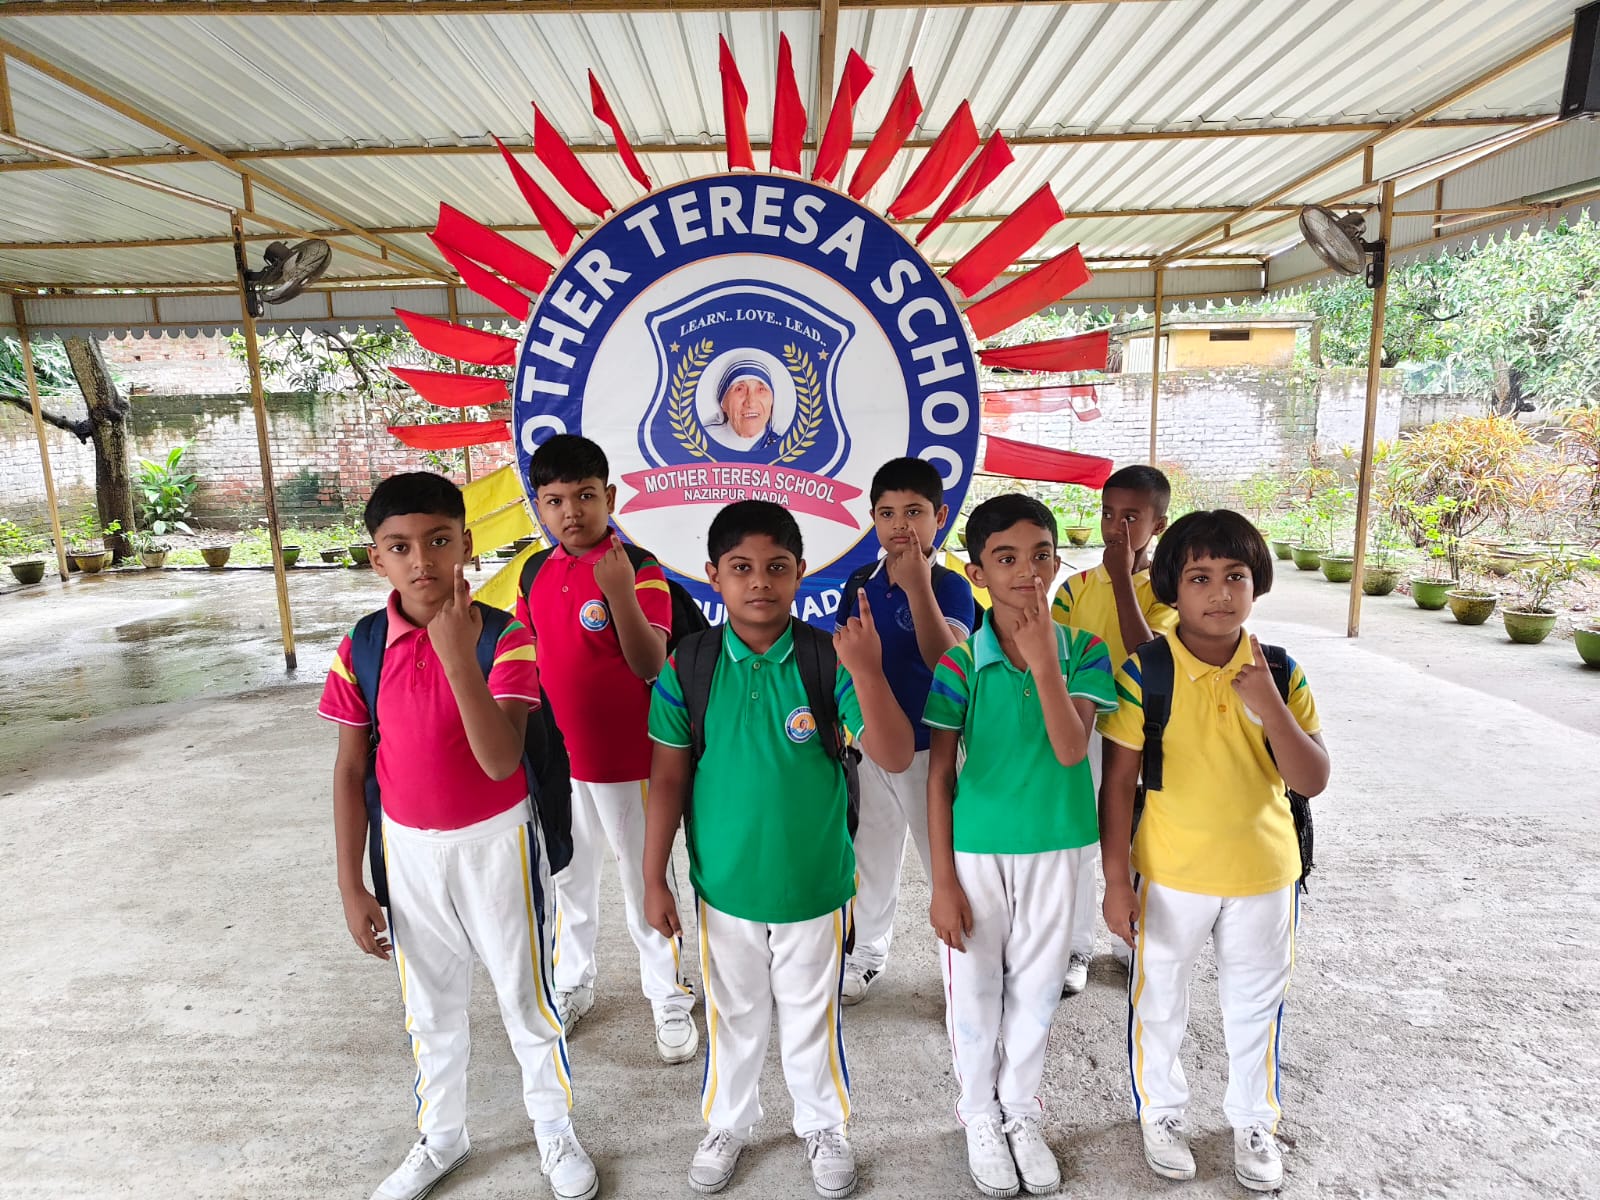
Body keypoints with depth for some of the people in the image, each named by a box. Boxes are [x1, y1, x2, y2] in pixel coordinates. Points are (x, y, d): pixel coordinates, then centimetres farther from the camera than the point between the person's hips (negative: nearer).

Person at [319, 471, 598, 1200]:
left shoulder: (504, 638, -19)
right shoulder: (360, 650, -9)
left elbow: (501, 762, -28)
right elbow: (350, 770, 0)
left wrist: (459, 657, -39)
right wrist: (351, 886, 1)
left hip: (496, 842, -3)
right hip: (410, 848, 3)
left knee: (525, 996, 13)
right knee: (429, 1004, 21)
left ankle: (554, 1130, 39)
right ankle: (441, 1137, 46)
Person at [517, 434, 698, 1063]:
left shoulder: (639, 569, -16)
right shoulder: (537, 574, 2)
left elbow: (651, 666, -25)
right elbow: (525, 657, 13)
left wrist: (619, 591, -37)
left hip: (626, 761, -5)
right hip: (556, 759, 6)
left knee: (644, 883, 10)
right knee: (568, 877, 22)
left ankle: (670, 1000, 30)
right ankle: (572, 987, 44)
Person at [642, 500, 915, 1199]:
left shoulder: (829, 660, -15)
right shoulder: (689, 667, -11)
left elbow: (895, 759, -21)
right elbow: (668, 778, -3)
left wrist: (868, 673, -36)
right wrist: (654, 879, -1)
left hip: (814, 881, -1)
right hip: (724, 883, 1)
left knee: (812, 1016, 20)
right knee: (732, 1015, 22)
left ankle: (823, 1126, 47)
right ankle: (728, 1124, 49)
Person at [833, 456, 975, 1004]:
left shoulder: (949, 586, -13)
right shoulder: (859, 584, 0)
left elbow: (947, 661, -29)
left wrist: (917, 584, -33)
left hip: (929, 748, -4)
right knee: (870, 855, 20)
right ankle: (868, 950, 41)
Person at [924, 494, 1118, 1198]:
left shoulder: (1083, 651, -8)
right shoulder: (961, 659, -12)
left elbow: (1072, 750, -20)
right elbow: (939, 774, -8)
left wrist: (1045, 663, -32)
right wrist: (943, 880, -7)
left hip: (1053, 850, 2)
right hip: (976, 851, -1)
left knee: (1036, 990, 18)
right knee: (975, 989, 14)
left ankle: (1021, 1113, 41)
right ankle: (980, 1117, 38)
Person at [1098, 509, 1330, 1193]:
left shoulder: (1280, 675, -6)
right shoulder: (1145, 671, -14)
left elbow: (1312, 781, -11)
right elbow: (1118, 781, -10)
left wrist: (1268, 705, -25)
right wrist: (1116, 880, -11)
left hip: (1264, 873, 2)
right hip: (1170, 874, -2)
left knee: (1255, 1006, 21)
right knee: (1159, 1002, 16)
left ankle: (1254, 1122, 45)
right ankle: (1160, 1112, 41)